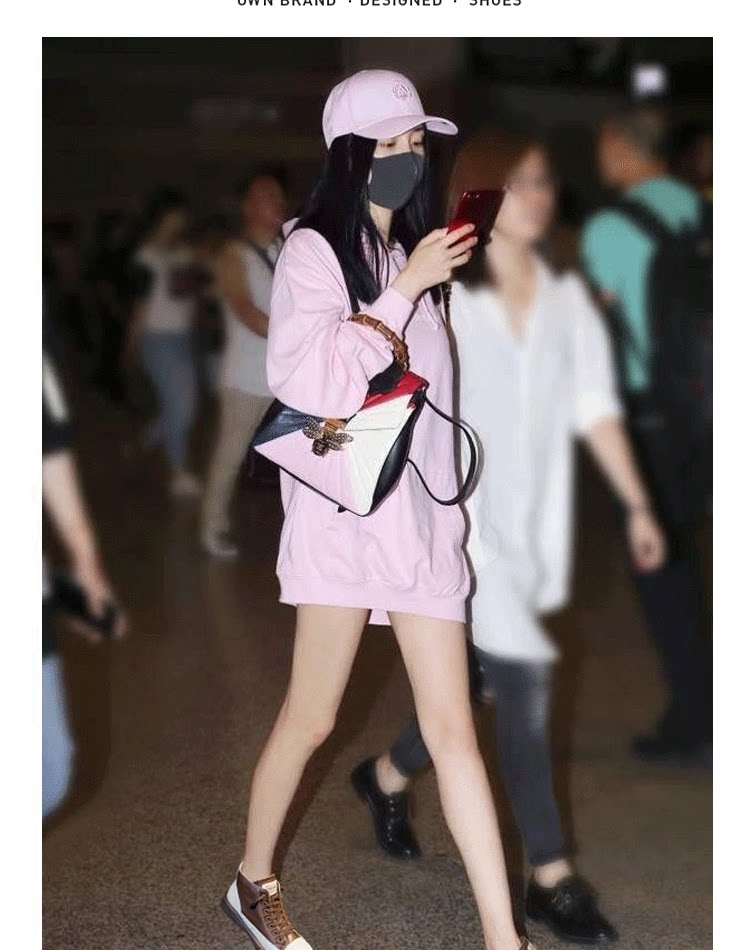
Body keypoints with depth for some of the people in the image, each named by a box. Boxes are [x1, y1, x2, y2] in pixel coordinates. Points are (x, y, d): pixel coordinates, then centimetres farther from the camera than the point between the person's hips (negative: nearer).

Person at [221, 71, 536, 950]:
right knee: (310, 719, 4)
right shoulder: (314, 251, -5)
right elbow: (313, 381, -17)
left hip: (423, 510, 5)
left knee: (453, 728, 1)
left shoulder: (412, 253, 14)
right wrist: (408, 289, -17)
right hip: (347, 507, -5)